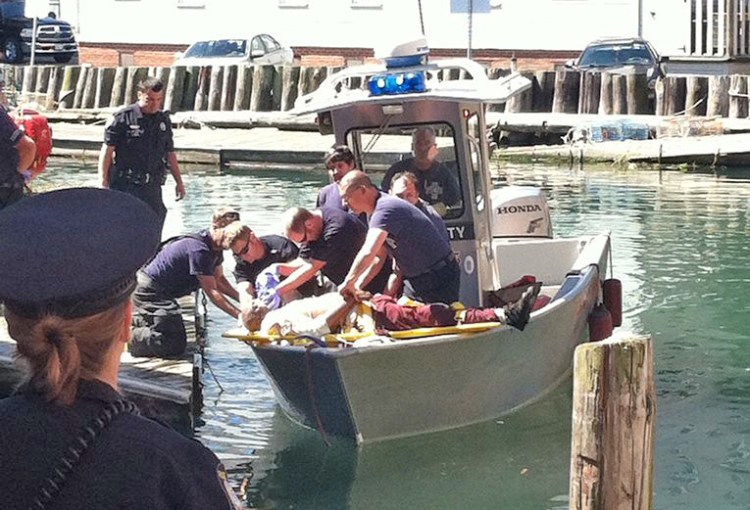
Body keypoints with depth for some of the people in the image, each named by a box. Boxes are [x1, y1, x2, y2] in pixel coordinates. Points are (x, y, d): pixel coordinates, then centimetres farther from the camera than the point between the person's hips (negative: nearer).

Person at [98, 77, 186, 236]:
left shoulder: (164, 120, 11)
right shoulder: (123, 118, -6)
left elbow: (170, 153, 19)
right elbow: (107, 150, -6)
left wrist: (179, 182, 19)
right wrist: (103, 182, -11)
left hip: (152, 186, 5)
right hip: (124, 185, -5)